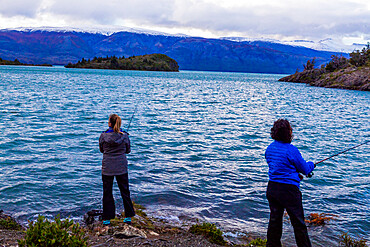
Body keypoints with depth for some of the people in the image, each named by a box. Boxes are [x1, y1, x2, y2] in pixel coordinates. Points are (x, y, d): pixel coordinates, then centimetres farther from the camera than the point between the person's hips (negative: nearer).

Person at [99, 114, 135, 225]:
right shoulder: (124, 136, -7)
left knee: (107, 192, 9)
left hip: (107, 168, -1)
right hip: (122, 168, 1)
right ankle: (128, 217, 17)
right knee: (125, 191, 12)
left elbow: (101, 150, 5)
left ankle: (107, 218, 14)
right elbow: (128, 150, 5)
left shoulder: (103, 136, -10)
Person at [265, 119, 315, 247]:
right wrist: (311, 164, 17)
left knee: (274, 219, 15)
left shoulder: (269, 148, 5)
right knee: (298, 223, 6)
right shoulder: (291, 150, -16)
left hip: (272, 188, 7)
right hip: (288, 190, -7)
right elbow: (305, 170, -5)